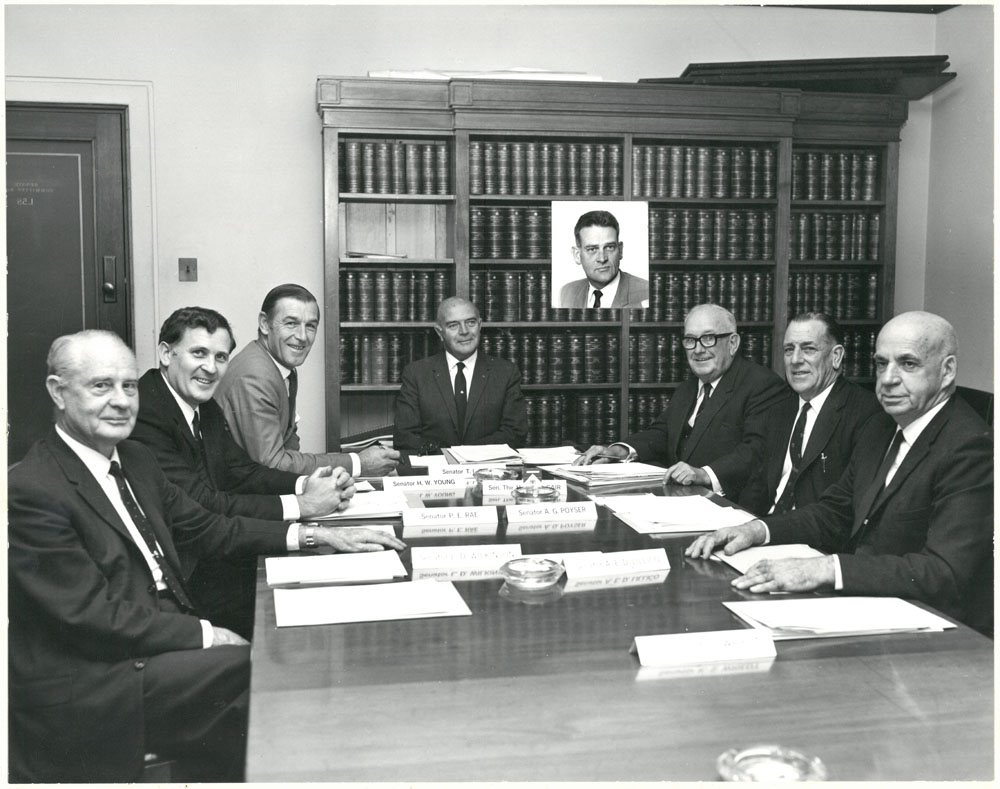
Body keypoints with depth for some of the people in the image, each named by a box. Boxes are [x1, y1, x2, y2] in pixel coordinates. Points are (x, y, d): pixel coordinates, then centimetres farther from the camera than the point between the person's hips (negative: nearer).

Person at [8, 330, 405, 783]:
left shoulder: (134, 459, 9)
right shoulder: (31, 491, -17)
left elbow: (206, 528, 14)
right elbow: (92, 615, -19)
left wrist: (313, 536, 4)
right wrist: (205, 635, -18)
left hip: (160, 638, 8)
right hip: (85, 686, -8)